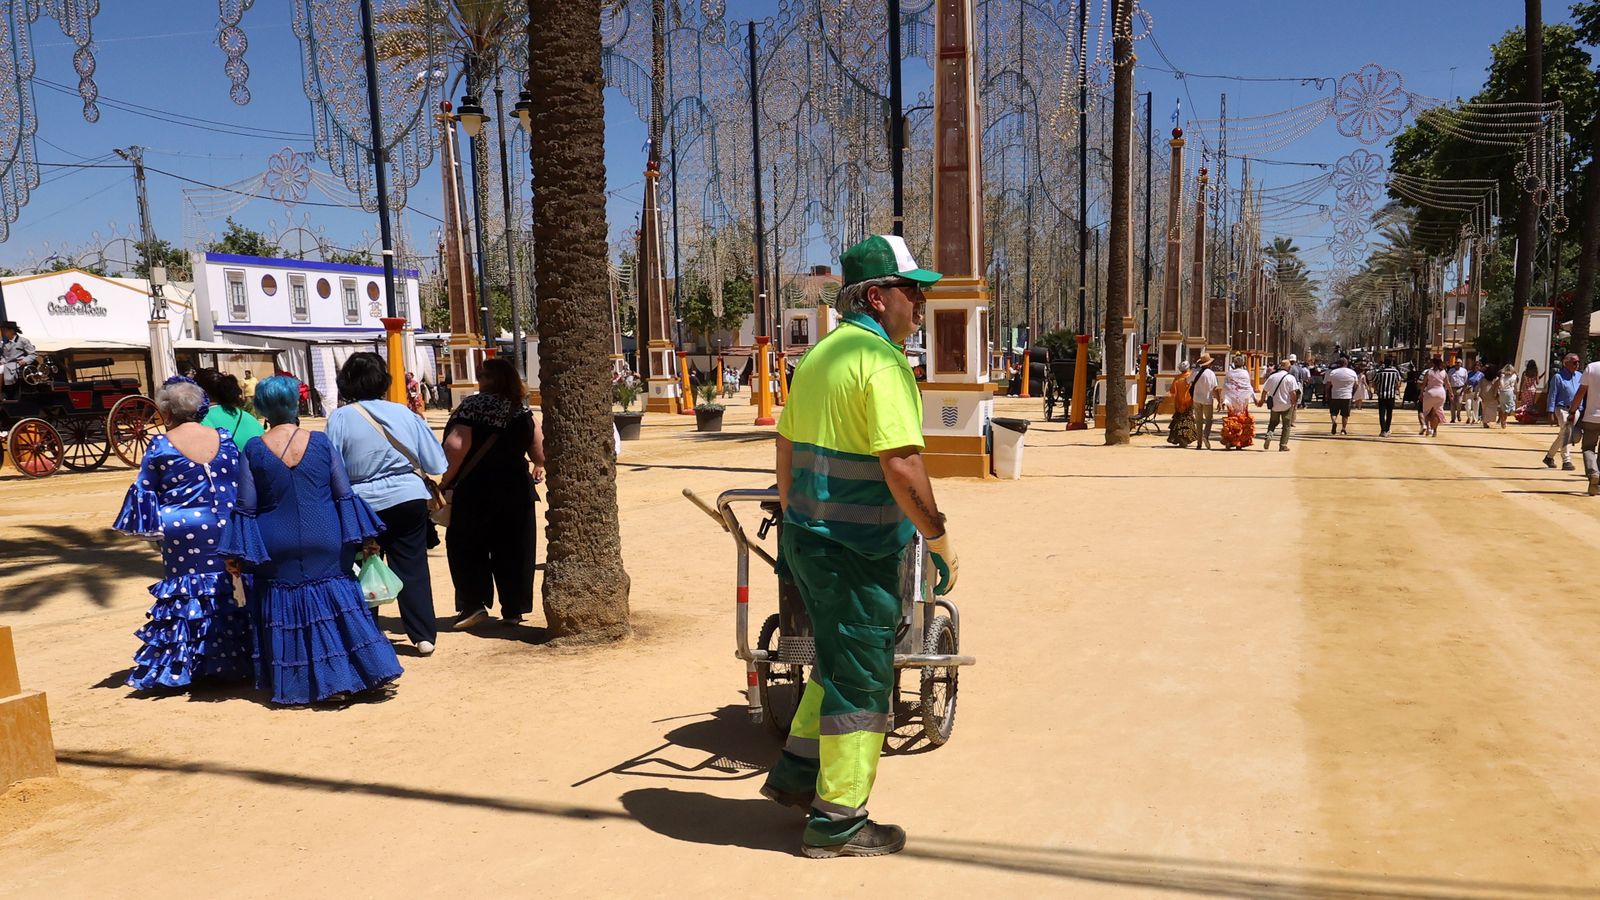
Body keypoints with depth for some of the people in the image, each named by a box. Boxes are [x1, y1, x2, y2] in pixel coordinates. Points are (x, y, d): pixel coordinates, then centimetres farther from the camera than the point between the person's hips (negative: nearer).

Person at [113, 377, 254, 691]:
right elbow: (242, 485, 4)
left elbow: (144, 492, 1)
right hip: (224, 530, 2)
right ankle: (230, 660, 15)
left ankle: (182, 664, 14)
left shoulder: (160, 446, -5)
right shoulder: (224, 439, 1)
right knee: (226, 590, 10)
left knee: (184, 593, 9)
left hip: (182, 535, -2)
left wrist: (151, 528, 15)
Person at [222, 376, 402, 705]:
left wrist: (236, 555, 5)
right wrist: (365, 539, 4)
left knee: (284, 613, 10)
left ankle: (295, 685, 16)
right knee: (335, 606, 9)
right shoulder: (321, 442, -3)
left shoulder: (253, 450, -4)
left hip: (277, 550, 0)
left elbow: (246, 507, -3)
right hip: (325, 544, 0)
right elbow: (345, 495, -1)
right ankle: (343, 678, 11)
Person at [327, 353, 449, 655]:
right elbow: (435, 462, 4)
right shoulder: (403, 413, 0)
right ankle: (424, 636, 10)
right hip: (409, 499, 2)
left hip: (363, 505, -2)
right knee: (413, 568, 9)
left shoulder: (339, 418, -7)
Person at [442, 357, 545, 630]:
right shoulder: (522, 409, 4)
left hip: (475, 488, -4)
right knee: (514, 550, 9)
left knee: (466, 548, 9)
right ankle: (514, 609, 13)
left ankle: (474, 603, 2)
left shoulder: (474, 405, -10)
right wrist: (538, 465, 28)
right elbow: (539, 448, 6)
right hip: (516, 489, 4)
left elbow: (456, 447, -20)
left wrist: (446, 481, -9)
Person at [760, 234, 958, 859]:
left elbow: (786, 450, 17)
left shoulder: (818, 355, 13)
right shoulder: (881, 360, -16)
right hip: (858, 550, -9)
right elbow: (900, 462, -24)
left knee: (838, 662, 24)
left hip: (810, 537, 9)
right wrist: (938, 538, -15)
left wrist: (795, 524, 24)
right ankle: (838, 821, 15)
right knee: (861, 681, 3)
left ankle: (795, 773, 32)